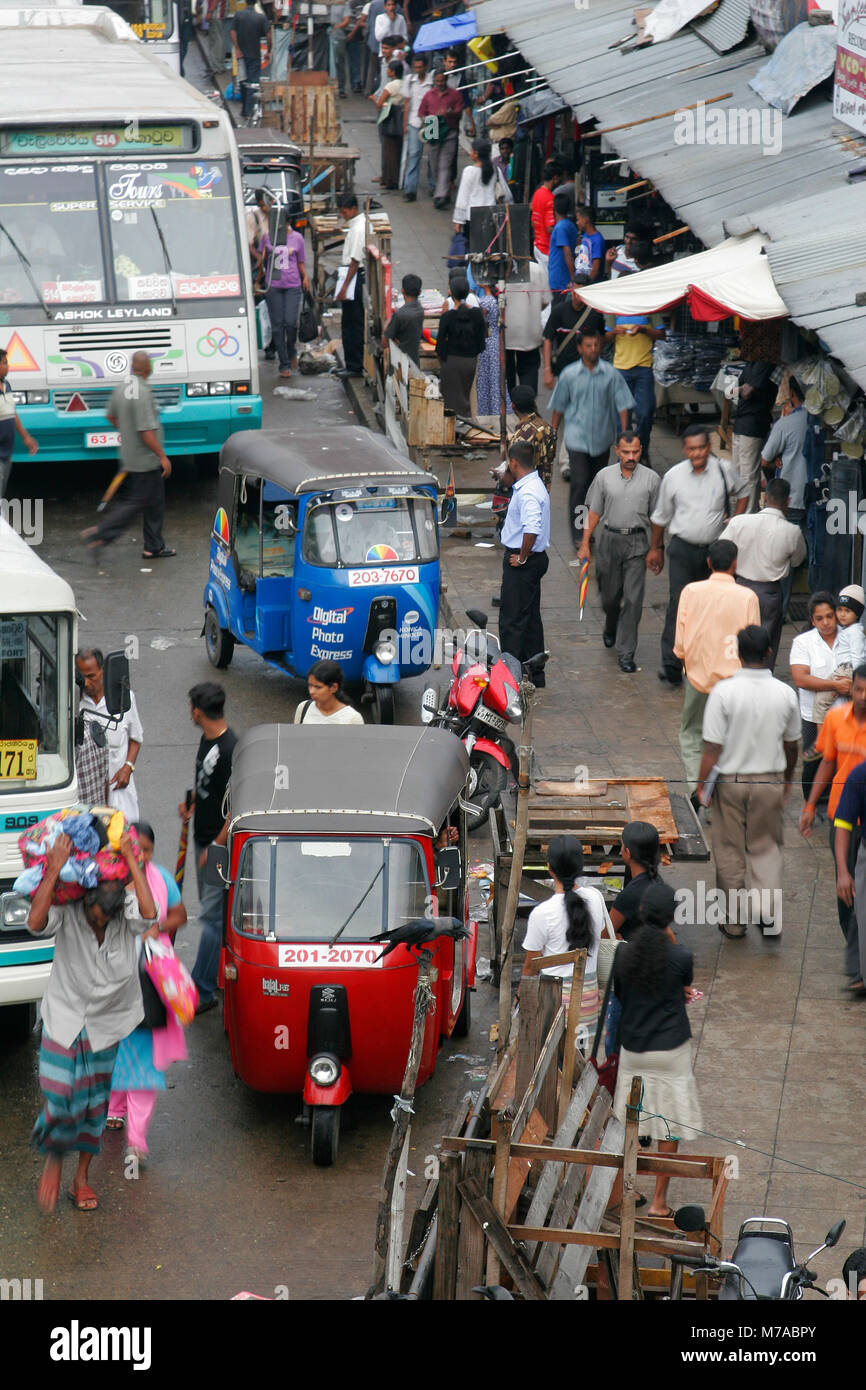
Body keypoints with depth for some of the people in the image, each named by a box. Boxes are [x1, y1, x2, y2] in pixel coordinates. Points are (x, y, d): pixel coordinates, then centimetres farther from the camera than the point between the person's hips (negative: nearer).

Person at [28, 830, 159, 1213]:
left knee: (95, 1102, 11)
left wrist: (132, 861, -38)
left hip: (108, 1022, 2)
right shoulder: (66, 912, -21)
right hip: (65, 1019, -2)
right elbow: (35, 923, -40)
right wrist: (54, 869, -43)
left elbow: (149, 914, -40)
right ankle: (53, 1161, 20)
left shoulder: (127, 911, -17)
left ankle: (82, 1178, 27)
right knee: (60, 1099, -9)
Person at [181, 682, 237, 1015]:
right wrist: (192, 805, 6)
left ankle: (202, 992, -5)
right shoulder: (207, 740, 6)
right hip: (204, 838, 10)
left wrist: (217, 847, -20)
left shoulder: (231, 750, -23)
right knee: (213, 910, 17)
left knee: (211, 915, -7)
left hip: (221, 844, -10)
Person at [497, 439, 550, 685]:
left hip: (522, 564, -11)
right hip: (534, 559, 11)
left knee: (512, 620, -6)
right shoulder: (534, 485, 12)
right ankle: (535, 674, 23)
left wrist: (522, 557, -23)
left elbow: (532, 529, -35)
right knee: (530, 618, 16)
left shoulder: (528, 493, -22)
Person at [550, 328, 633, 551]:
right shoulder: (569, 375, -4)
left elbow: (622, 404, -1)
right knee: (579, 483, -11)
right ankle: (578, 533, -8)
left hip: (602, 437, 2)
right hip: (577, 438, -2)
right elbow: (559, 406, 5)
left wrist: (624, 432, -8)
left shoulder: (610, 374, -4)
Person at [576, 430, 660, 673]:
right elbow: (594, 512, 7)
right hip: (609, 539, 2)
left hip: (637, 542, -2)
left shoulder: (651, 478, 0)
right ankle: (610, 629, 46)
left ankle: (626, 653, -4)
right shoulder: (604, 476, 3)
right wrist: (585, 544, 3)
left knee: (633, 598, -8)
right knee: (610, 595, 13)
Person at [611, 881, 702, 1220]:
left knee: (630, 1120, 17)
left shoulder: (623, 953, -7)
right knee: (669, 1124, 8)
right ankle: (659, 1201, 12)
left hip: (632, 1048, 3)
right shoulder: (680, 956, -17)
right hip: (669, 1049, -3)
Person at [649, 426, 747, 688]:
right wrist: (656, 548, 15)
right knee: (678, 603, -11)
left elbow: (741, 494, 17)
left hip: (716, 547, 1)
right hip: (683, 548, -1)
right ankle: (671, 666, -10)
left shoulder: (724, 469, -3)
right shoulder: (673, 476, -3)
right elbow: (661, 516, 10)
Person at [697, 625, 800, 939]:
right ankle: (770, 915, 5)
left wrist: (701, 784, -3)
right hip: (771, 780, 2)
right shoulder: (785, 694, -6)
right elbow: (792, 744, 7)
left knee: (730, 853, 12)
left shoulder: (723, 691, -16)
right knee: (766, 849, 16)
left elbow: (713, 746, -16)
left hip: (731, 781, -2)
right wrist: (788, 777, 24)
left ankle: (734, 921, 21)